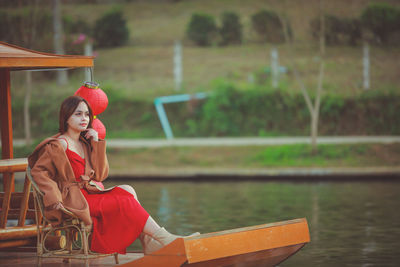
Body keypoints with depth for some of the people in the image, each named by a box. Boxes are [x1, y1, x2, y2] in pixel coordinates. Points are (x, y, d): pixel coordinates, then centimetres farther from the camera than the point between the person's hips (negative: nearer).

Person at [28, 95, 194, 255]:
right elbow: (38, 172, -14)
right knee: (125, 203, -19)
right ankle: (164, 239, -17)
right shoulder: (59, 145, -6)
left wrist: (97, 143, 0)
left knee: (127, 190, -13)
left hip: (92, 194, 8)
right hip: (76, 200, -8)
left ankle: (148, 243, -20)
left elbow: (100, 175, 7)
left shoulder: (85, 143, 17)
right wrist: (55, 198, -26)